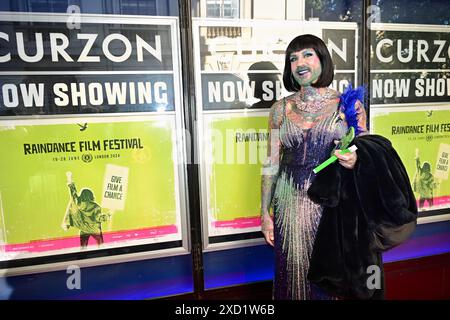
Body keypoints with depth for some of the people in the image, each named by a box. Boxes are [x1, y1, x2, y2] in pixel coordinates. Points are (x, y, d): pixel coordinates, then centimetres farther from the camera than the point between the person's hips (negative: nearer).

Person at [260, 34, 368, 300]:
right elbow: (271, 165, 4)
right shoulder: (281, 109, 2)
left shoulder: (350, 105, 0)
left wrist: (355, 160, -18)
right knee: (293, 271, 11)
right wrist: (265, 213, 3)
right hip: (291, 204, 1)